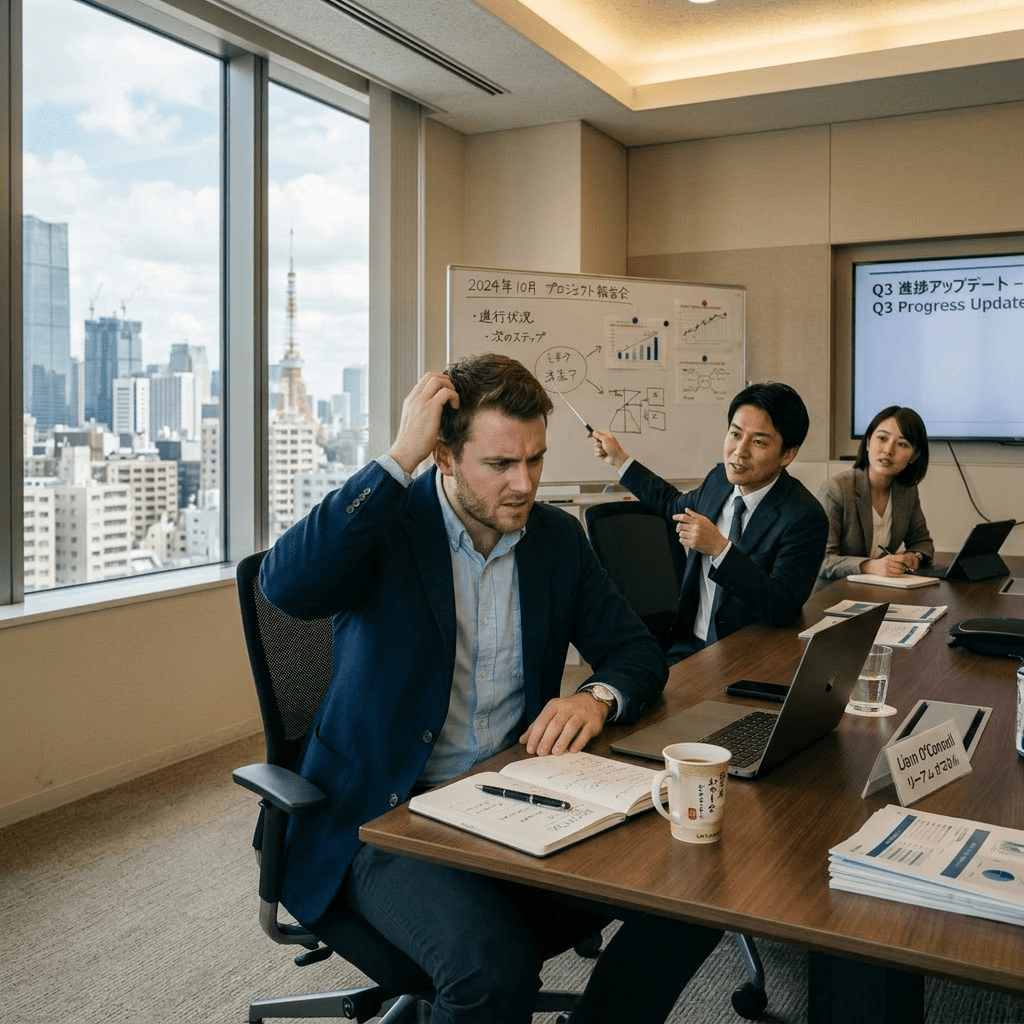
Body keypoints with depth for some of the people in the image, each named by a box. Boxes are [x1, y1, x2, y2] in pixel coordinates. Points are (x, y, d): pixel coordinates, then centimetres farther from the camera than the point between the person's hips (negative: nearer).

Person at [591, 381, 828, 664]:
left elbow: (782, 609, -25)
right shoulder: (721, 478, 5)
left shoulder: (805, 518, -16)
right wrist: (619, 459, 30)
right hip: (685, 646, 6)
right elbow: (676, 505, 29)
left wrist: (719, 548, -30)